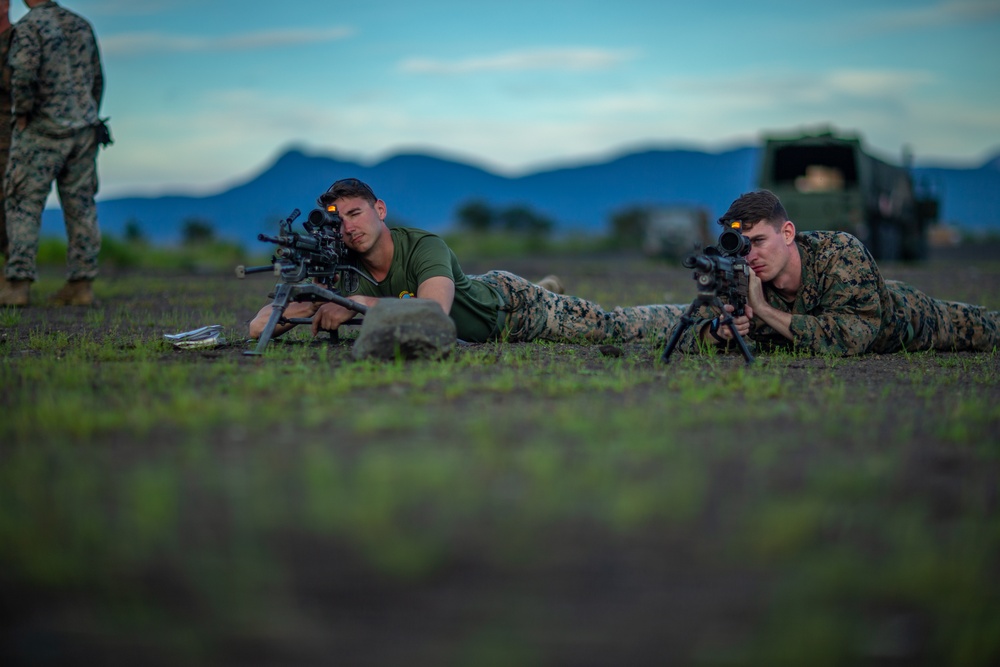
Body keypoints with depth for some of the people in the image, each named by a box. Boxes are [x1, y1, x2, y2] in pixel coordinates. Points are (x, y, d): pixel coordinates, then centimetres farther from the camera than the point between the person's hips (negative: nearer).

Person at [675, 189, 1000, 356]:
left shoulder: (843, 255, -46)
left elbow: (848, 338, -55)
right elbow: (684, 340, -29)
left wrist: (763, 310, -57)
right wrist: (720, 330, -52)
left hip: (907, 315, -3)